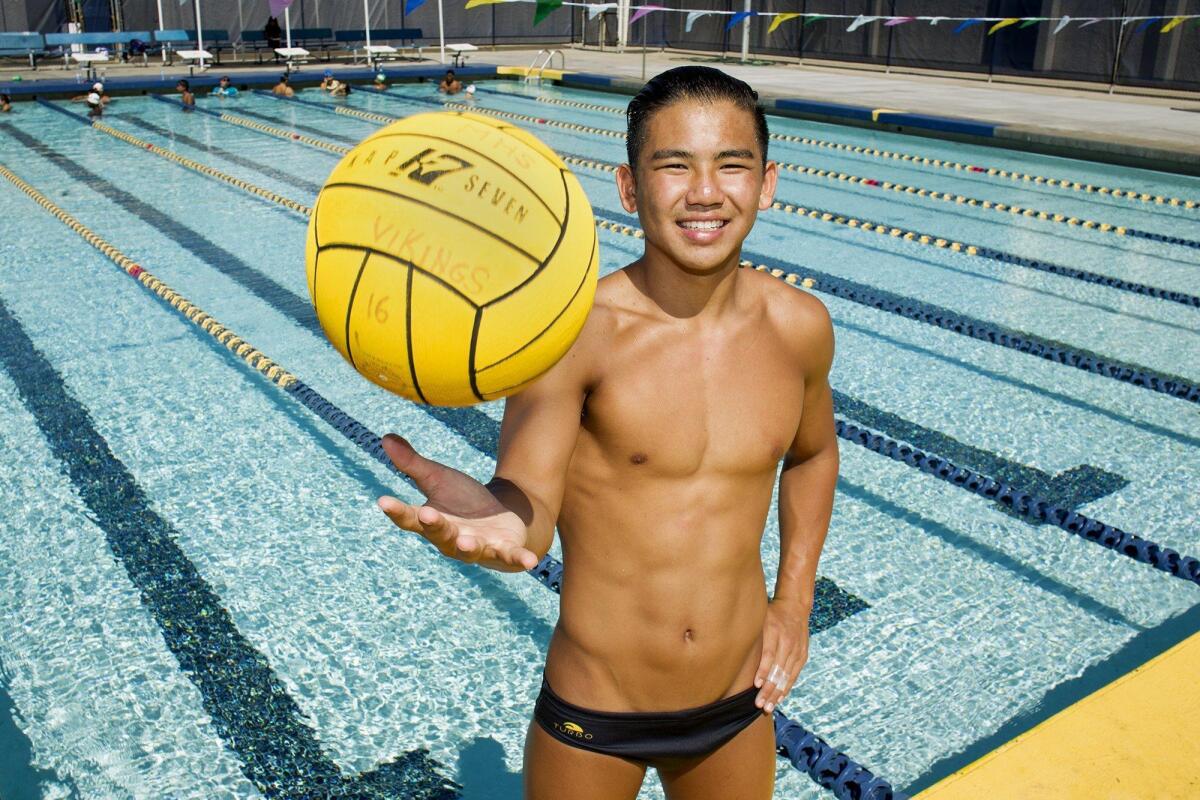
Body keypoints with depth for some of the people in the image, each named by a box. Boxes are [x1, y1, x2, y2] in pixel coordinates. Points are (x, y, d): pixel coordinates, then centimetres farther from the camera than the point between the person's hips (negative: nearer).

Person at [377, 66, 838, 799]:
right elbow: (530, 504, -30)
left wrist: (794, 602, 6)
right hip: (592, 716, -3)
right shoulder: (577, 328, -21)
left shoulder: (800, 326, -7)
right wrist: (494, 516, -52)